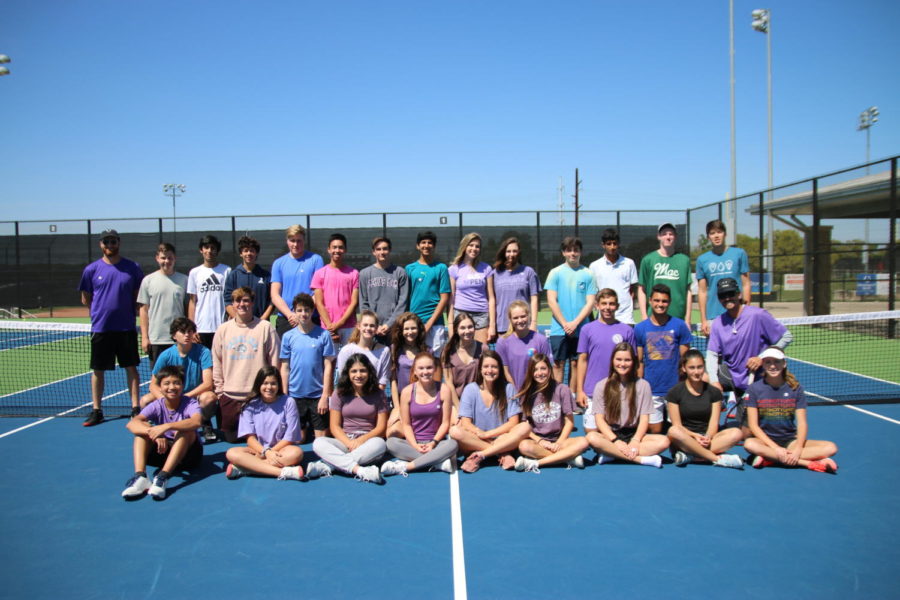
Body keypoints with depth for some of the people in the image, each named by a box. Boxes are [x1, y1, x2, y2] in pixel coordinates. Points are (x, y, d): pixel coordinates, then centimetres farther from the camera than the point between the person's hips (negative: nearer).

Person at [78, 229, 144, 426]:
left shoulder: (132, 267, 2)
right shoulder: (91, 269, 2)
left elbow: (139, 295, 9)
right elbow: (86, 299, 11)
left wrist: (128, 309, 1)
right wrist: (101, 309, 4)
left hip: (126, 327, 0)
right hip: (100, 328, 1)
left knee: (131, 367, 5)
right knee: (98, 370, 7)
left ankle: (135, 408, 13)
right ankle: (96, 410, 18)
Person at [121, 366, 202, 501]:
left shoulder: (189, 403, -12)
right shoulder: (157, 406, -5)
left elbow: (196, 421, -37)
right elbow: (131, 423, -22)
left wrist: (167, 426, -46)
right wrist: (155, 435, -39)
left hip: (187, 453, -3)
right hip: (163, 450, 3)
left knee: (185, 430, -32)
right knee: (143, 427, -17)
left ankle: (163, 477, -44)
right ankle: (140, 476, -34)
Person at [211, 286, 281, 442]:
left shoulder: (266, 328, -4)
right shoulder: (223, 329, 6)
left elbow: (274, 362, -2)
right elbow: (217, 362, 10)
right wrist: (219, 389, 5)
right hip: (229, 395, 3)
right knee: (231, 438, 8)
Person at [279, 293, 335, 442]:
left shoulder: (323, 335, -3)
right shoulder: (288, 336, 2)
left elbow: (328, 366, -3)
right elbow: (285, 368, 5)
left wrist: (325, 395, -7)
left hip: (318, 395, -1)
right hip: (295, 395, 2)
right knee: (298, 439, 11)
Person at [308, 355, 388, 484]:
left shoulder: (378, 394, 5)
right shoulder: (339, 394, 6)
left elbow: (381, 427, 1)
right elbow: (335, 426, 1)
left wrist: (361, 440, -16)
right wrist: (349, 443, -17)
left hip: (368, 441, 0)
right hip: (344, 441, 1)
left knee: (379, 444, -36)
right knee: (318, 442, -28)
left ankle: (325, 466, -37)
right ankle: (359, 470, -45)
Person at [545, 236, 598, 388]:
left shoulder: (587, 274, 5)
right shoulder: (555, 273, 4)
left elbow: (590, 302, 1)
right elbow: (551, 301, -1)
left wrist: (575, 323, -10)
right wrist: (565, 324, -8)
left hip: (581, 329, 1)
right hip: (559, 329, -1)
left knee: (575, 363, 6)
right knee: (558, 364, 1)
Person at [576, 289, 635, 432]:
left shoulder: (626, 330, 1)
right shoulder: (588, 329, 2)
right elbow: (582, 360, 4)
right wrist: (579, 390, 1)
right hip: (592, 392, 0)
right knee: (591, 431, 3)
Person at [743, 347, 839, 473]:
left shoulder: (796, 388, 2)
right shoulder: (755, 388, -4)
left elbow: (802, 423, -3)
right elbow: (753, 425, -8)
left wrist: (798, 449, -19)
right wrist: (776, 448, -19)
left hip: (790, 441, 3)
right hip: (765, 441, -3)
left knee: (831, 448, -19)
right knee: (749, 444, -37)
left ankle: (769, 458, -25)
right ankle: (809, 463, -29)